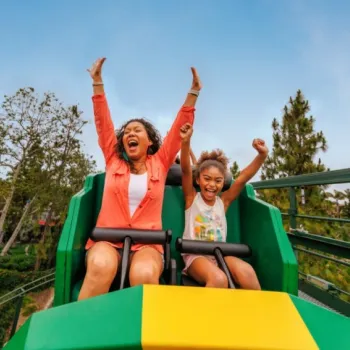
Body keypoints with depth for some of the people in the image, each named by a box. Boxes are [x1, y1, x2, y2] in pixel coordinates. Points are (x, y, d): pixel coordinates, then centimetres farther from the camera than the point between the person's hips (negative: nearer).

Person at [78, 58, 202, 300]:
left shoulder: (159, 163, 11)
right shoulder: (113, 160, 14)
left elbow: (179, 130, 8)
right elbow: (103, 123, 11)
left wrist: (193, 93, 3)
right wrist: (97, 82, 8)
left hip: (147, 243, 0)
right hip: (107, 239, 1)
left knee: (144, 275, -34)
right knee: (100, 268, -34)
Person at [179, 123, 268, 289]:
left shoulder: (223, 201, 9)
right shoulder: (192, 198, 3)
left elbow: (243, 178, -2)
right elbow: (186, 170, -12)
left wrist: (262, 155, -14)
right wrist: (186, 142, -27)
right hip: (195, 255, -3)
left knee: (247, 272, -28)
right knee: (218, 279, -34)